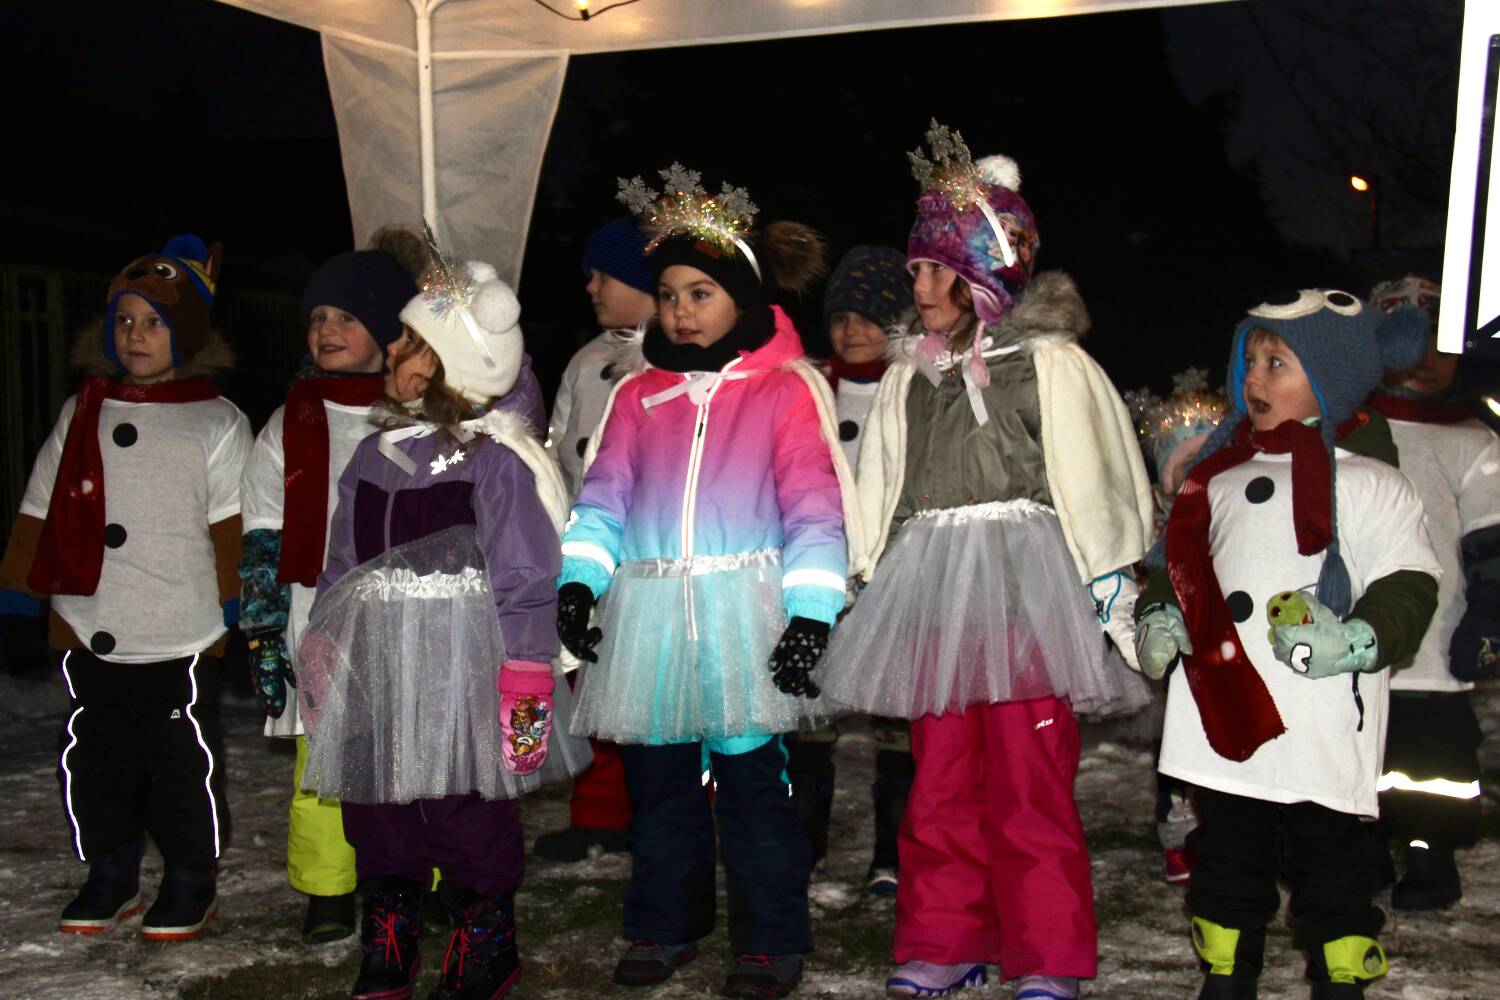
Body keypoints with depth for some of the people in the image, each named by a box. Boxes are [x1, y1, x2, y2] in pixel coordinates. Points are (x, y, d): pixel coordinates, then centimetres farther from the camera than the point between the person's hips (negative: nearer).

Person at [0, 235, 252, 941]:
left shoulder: (217, 421, 2)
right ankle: (111, 876, 29)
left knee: (184, 765, 3)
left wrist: (236, 601, -9)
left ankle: (191, 884, 20)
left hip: (181, 639, -4)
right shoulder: (80, 413, 13)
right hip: (89, 637, 4)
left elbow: (232, 525, -1)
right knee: (95, 761, 11)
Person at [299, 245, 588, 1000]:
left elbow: (526, 583, -11)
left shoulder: (497, 457, -11)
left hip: (461, 670, -6)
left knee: (470, 818, 4)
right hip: (376, 676, 7)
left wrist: (523, 683, -13)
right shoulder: (374, 455, 10)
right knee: (376, 812, 13)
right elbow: (341, 566, 17)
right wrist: (321, 652, 15)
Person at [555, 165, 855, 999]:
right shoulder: (638, 396, 11)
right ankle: (665, 928, 29)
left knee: (752, 778, 0)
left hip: (746, 613, -4)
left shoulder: (786, 391, 1)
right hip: (649, 616, 4)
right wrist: (578, 580, -8)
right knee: (658, 781, 12)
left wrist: (811, 612, -13)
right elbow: (603, 495, 7)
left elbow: (813, 507, -5)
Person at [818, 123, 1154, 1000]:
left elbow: (1095, 491, -2)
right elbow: (878, 494, 20)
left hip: (1025, 589, -5)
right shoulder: (910, 375, 15)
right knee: (940, 784, 9)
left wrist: (1108, 600, -4)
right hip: (931, 594, 5)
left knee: (1030, 786, -5)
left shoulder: (1050, 362, -1)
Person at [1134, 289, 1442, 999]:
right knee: (1226, 853, 16)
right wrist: (1157, 616, 3)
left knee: (1325, 855, 5)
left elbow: (1407, 587, -8)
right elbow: (1180, 563, 21)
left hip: (1320, 721, -5)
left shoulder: (1369, 481, -2)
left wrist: (1357, 641, -25)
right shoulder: (1224, 475, 14)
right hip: (1221, 715, 5)